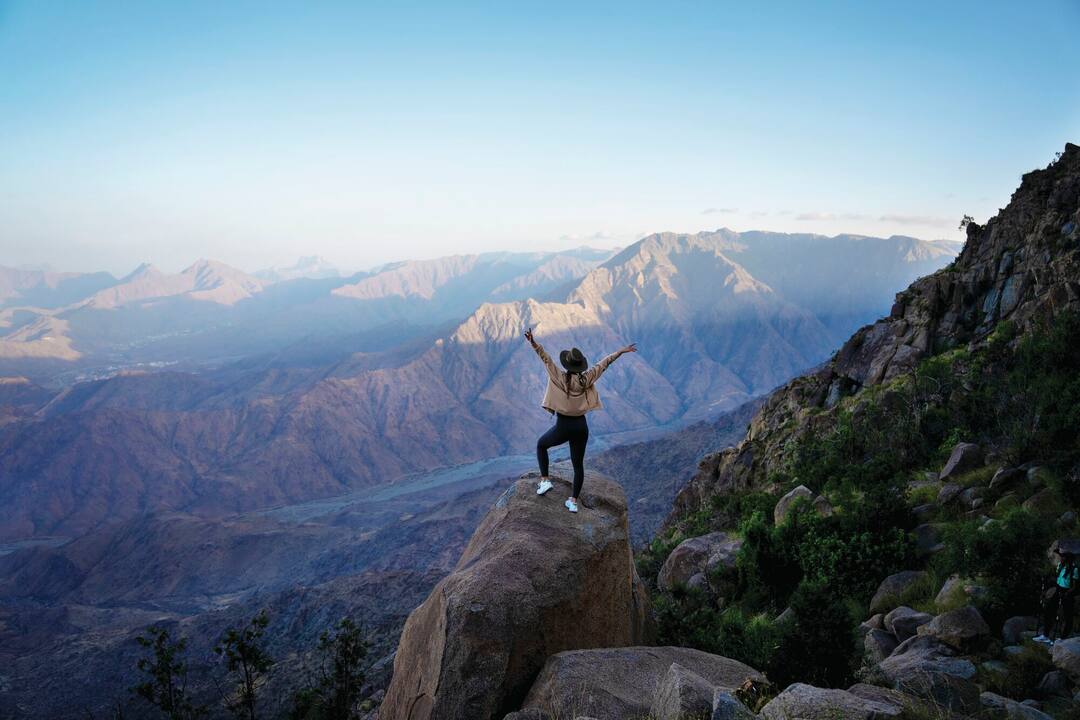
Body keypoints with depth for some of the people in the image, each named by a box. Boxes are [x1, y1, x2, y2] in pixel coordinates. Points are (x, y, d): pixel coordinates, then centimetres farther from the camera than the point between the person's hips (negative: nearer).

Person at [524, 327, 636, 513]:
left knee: (541, 445, 25)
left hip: (563, 426, -3)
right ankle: (573, 500, 17)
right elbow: (604, 363, 4)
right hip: (581, 426, 3)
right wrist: (621, 351, 14)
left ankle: (545, 480, 15)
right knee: (578, 464, 15)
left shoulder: (560, 378, -14)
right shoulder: (586, 379, -6)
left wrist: (533, 343, -23)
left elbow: (546, 359, -17)